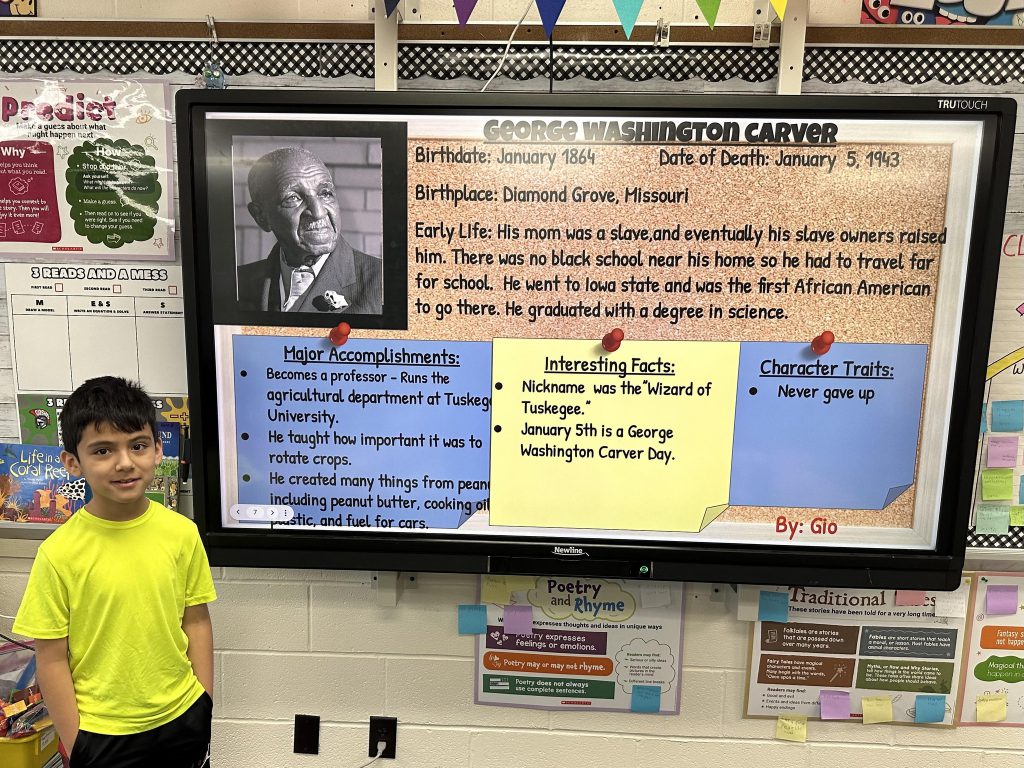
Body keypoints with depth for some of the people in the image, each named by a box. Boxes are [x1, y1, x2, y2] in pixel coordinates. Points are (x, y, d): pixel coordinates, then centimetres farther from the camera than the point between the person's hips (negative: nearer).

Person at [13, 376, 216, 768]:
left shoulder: (182, 533, -10)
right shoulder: (59, 553, -15)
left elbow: (196, 621, -1)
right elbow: (51, 658, -8)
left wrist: (205, 705, 3)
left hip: (183, 718, 2)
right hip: (101, 733, -2)